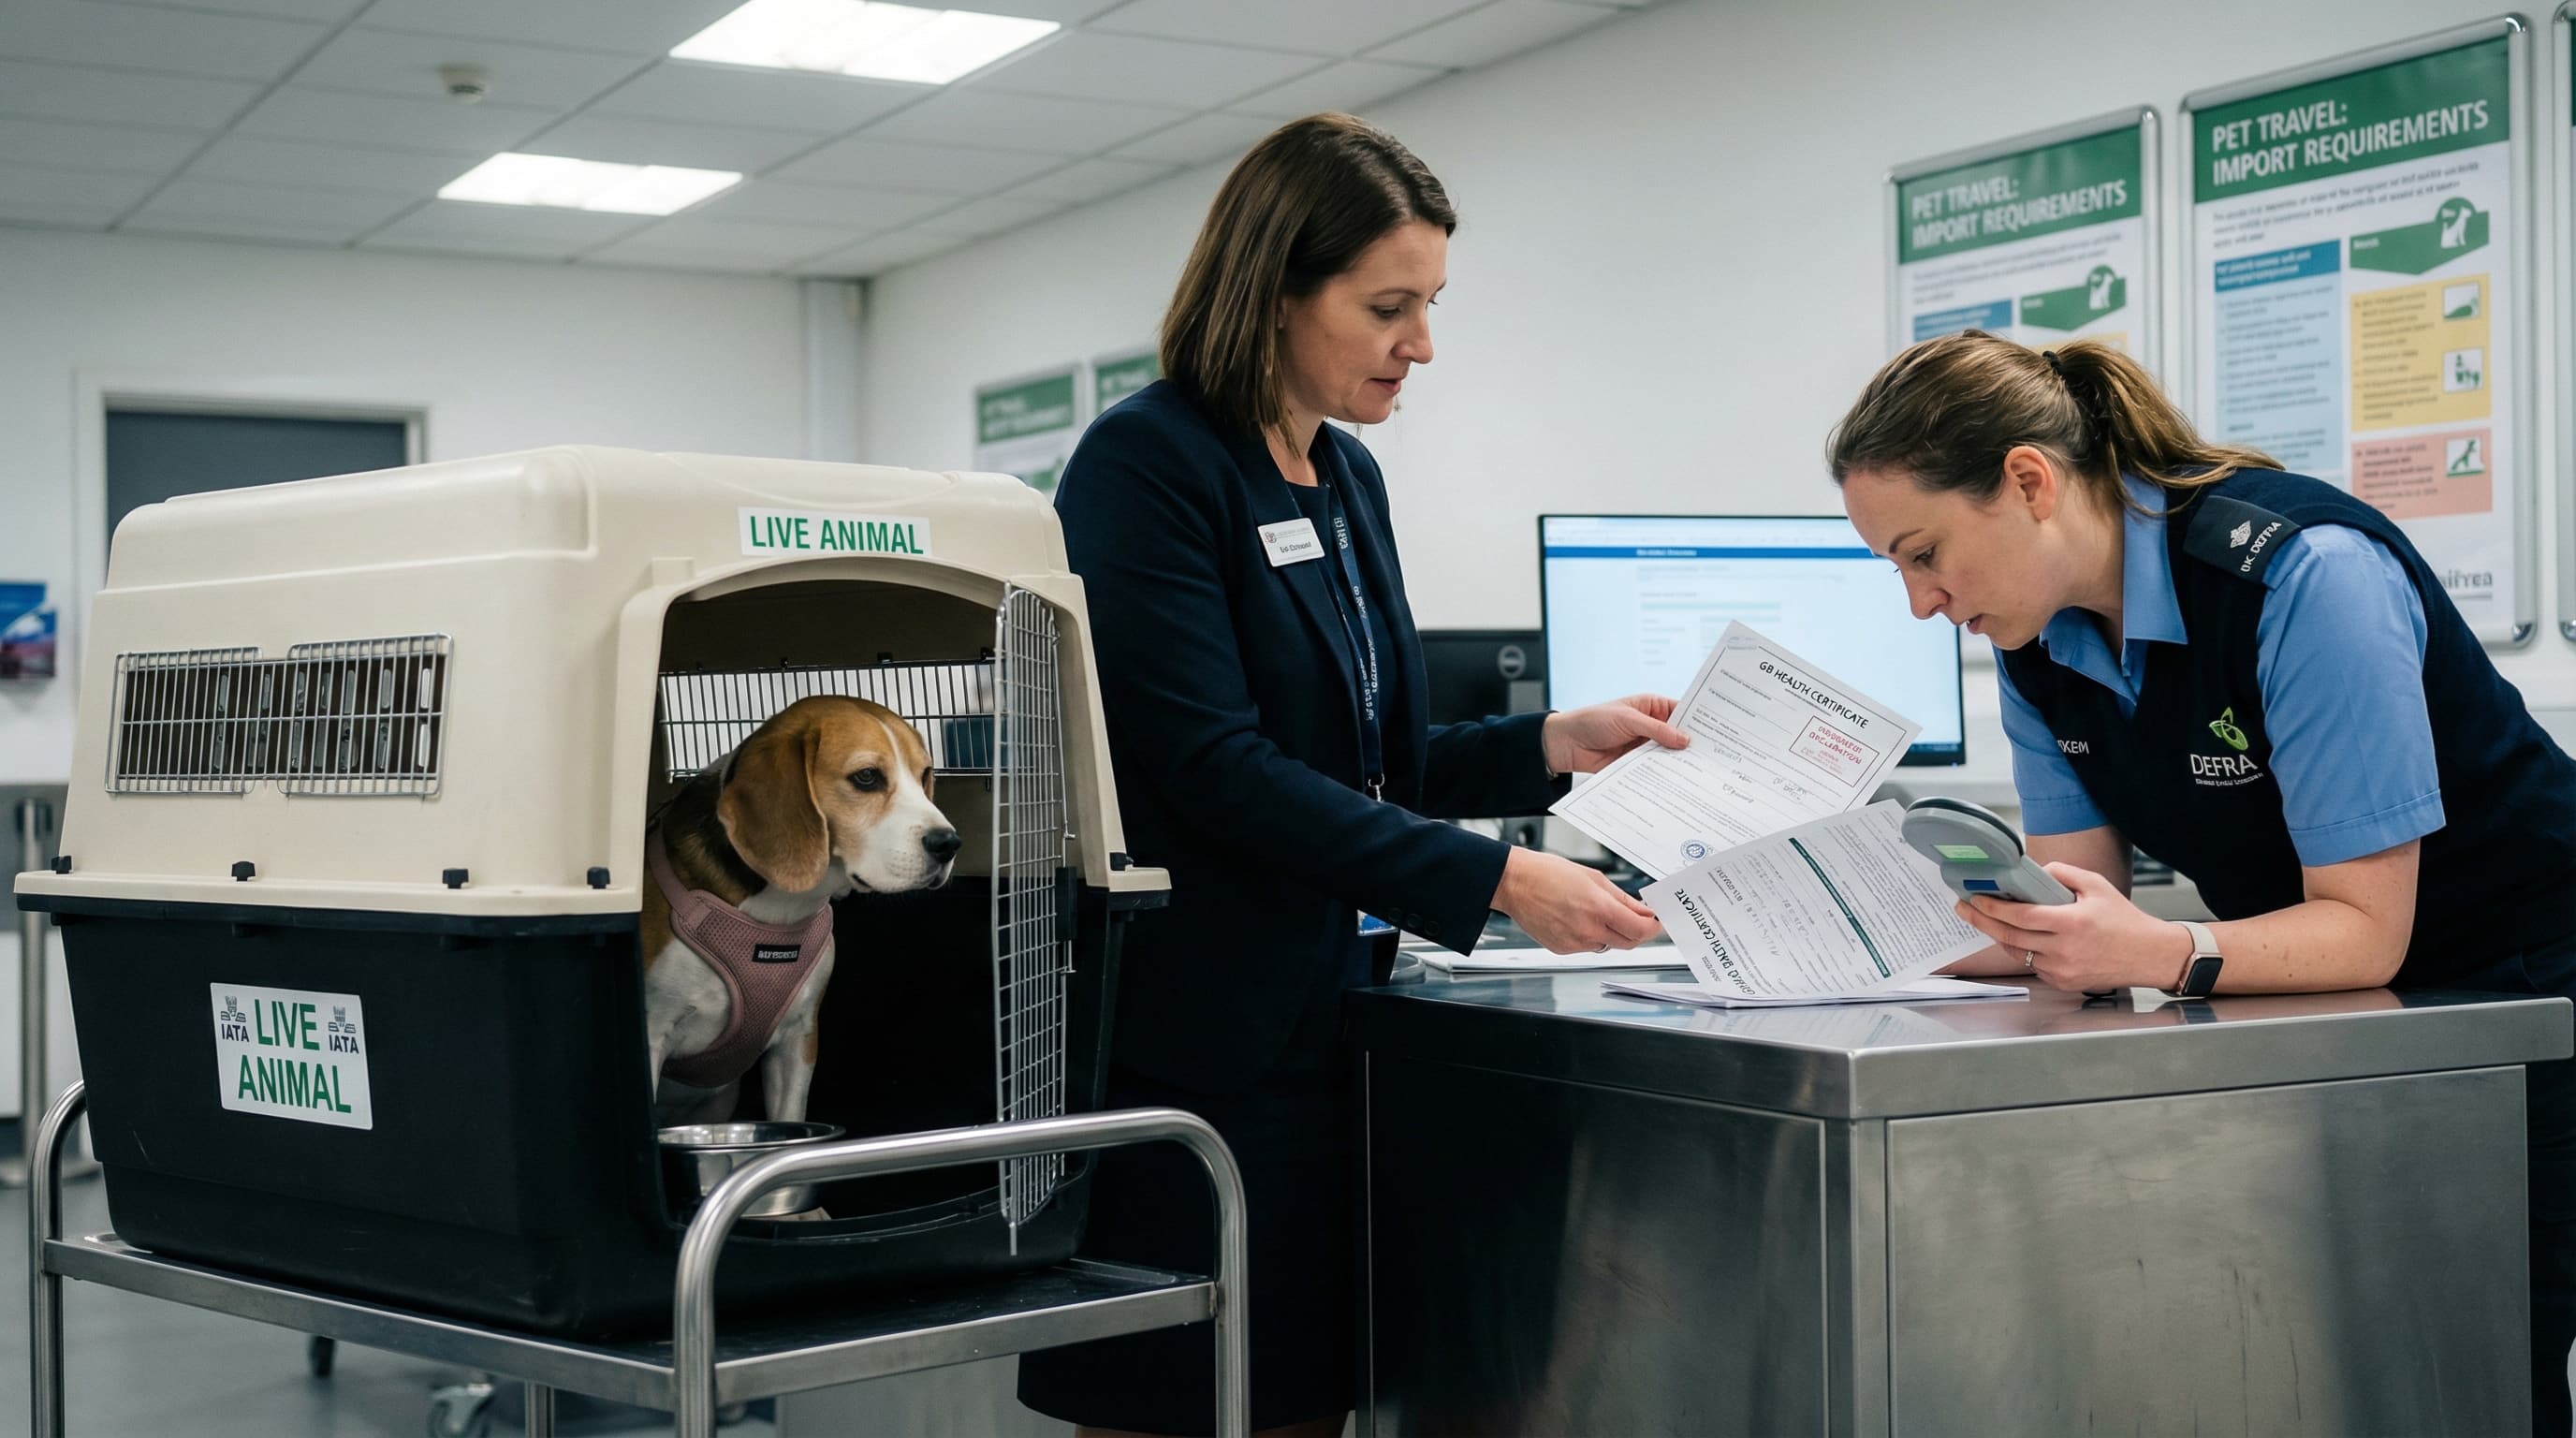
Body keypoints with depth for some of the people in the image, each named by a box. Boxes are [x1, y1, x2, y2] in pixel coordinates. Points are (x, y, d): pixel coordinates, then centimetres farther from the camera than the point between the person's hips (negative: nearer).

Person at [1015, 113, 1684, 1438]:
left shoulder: (1350, 480, 14)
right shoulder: (1147, 463, -12)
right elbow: (1215, 768, -20)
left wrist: (1552, 746, 4)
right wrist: (1500, 881, -21)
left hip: (1328, 1024, 8)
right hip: (1196, 1042, -8)